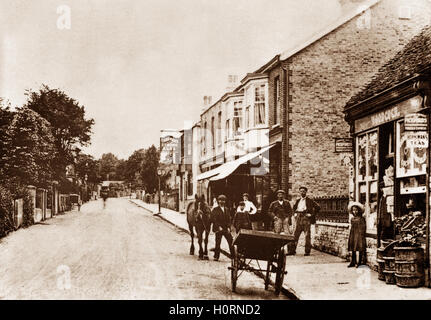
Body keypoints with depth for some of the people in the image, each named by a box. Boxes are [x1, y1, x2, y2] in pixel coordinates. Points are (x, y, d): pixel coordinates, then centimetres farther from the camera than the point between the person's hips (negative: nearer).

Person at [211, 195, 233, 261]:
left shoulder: (227, 209, 15)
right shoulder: (215, 209, 1)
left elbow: (229, 219, 14)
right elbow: (214, 219, -6)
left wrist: (228, 227, 0)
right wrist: (219, 227, -15)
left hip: (226, 229, 4)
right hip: (218, 229, -4)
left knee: (231, 242, -2)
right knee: (218, 243, -2)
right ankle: (216, 256, 6)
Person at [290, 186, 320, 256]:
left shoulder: (309, 200, 1)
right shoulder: (298, 201, 16)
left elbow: (317, 207, -5)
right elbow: (294, 207, 35)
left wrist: (312, 214, -9)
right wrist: (295, 213, 18)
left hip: (306, 218, -4)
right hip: (299, 218, 5)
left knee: (307, 235, -3)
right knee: (296, 234, 1)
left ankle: (307, 251, 2)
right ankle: (293, 250, 5)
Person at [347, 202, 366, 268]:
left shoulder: (361, 218, -6)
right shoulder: (352, 219, 12)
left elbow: (363, 227, -7)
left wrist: (362, 235, -13)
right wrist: (350, 236, 14)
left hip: (359, 235, -6)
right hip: (353, 236, 6)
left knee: (360, 249, -4)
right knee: (353, 250, 9)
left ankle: (360, 263, 2)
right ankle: (353, 262, 17)